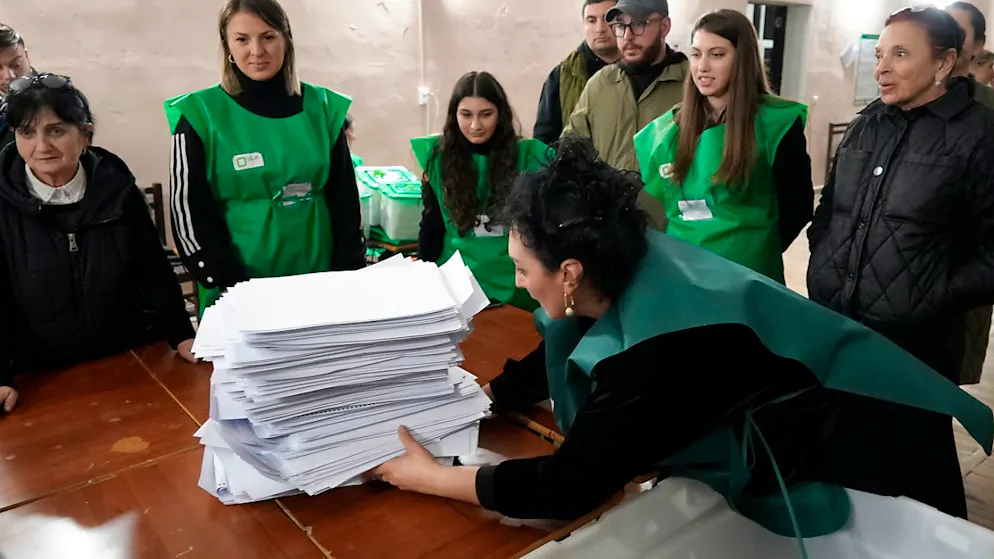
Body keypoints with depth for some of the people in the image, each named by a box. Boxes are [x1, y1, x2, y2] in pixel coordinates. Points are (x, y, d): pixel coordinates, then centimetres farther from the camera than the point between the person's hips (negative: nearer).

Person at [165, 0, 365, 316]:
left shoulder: (321, 106, 1)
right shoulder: (201, 114, -6)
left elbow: (345, 200, 4)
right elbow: (190, 214, -5)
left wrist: (350, 277, -3)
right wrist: (234, 290, -13)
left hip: (319, 283, 2)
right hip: (239, 293, -2)